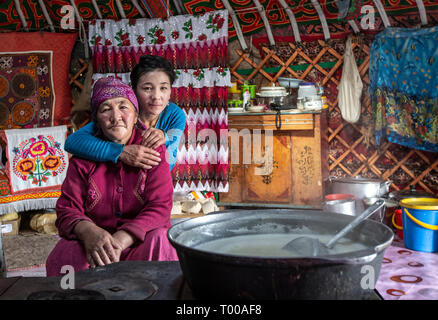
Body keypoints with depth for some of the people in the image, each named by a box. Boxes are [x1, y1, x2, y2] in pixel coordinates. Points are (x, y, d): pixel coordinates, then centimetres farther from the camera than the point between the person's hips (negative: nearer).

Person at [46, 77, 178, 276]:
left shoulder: (152, 149, -1)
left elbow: (160, 207, -11)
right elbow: (67, 209, -3)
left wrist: (121, 239, -28)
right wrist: (89, 232, -28)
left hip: (140, 240, -1)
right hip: (93, 239, 1)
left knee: (159, 241, -33)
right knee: (63, 256, -29)